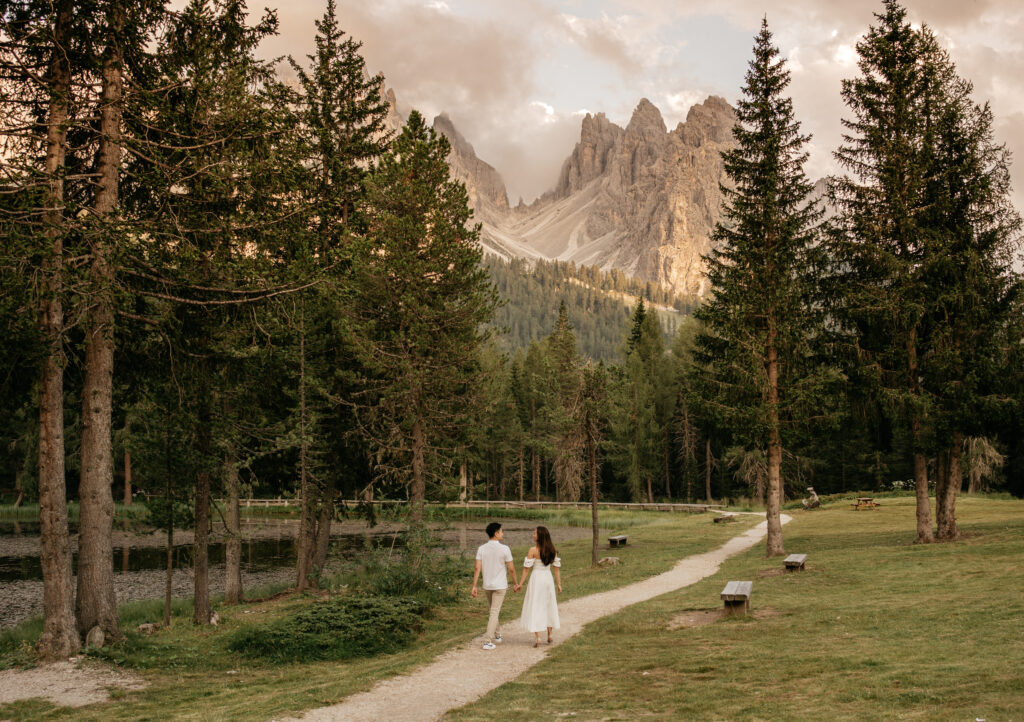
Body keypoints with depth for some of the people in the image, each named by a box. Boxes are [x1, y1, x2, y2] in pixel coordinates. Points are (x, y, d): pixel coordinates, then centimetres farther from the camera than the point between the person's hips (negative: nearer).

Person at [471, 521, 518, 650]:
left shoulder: (481, 549, -3)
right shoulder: (504, 549, -12)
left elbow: (477, 568, -7)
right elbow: (511, 569, -8)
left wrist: (474, 586, -4)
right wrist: (515, 583, 6)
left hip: (487, 586, 4)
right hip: (500, 585, -4)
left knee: (494, 610, 23)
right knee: (494, 613, -3)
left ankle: (496, 636, 33)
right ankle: (488, 641, -8)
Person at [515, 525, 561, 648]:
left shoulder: (533, 550, -12)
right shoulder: (552, 550, 2)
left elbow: (526, 569, -11)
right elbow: (557, 568, 3)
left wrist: (520, 584, -5)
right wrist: (559, 584, 9)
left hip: (536, 578, -5)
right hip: (548, 579, 5)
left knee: (534, 607, 2)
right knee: (549, 606, 17)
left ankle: (537, 637, -5)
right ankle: (549, 635, 21)